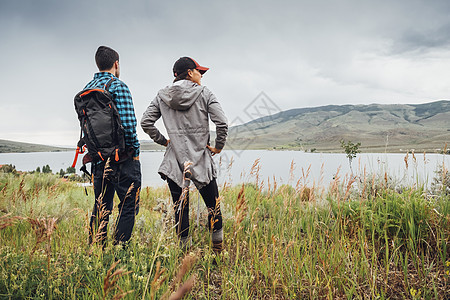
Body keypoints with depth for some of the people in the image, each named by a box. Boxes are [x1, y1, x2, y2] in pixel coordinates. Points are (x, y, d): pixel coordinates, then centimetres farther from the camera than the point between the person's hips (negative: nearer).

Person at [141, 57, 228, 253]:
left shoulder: (162, 96, 6)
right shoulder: (204, 93, -2)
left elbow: (145, 122, 3)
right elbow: (222, 123, -11)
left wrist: (163, 141, 12)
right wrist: (218, 146, 2)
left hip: (174, 161, 3)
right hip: (201, 159, -2)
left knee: (180, 208, 9)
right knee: (213, 205, 10)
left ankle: (184, 251, 17)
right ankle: (218, 249, 18)